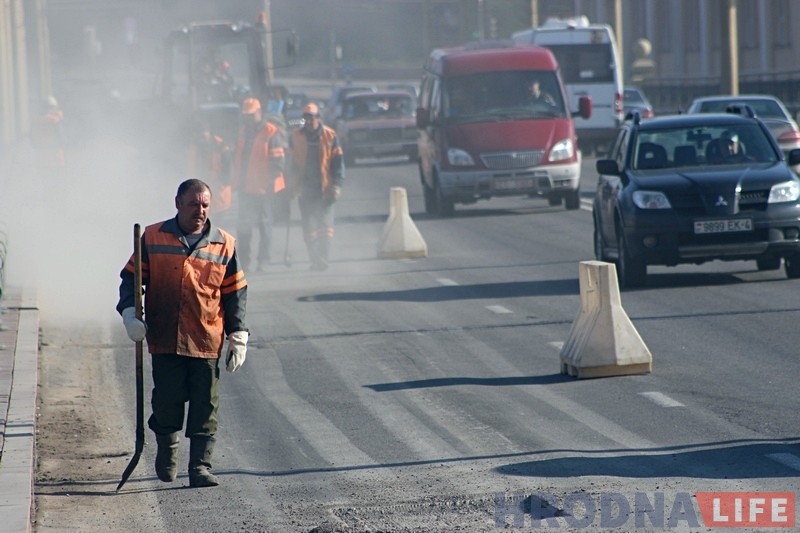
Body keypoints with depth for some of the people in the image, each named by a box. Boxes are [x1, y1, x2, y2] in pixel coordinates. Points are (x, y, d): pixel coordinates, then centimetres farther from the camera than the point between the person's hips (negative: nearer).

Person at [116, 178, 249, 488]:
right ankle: (166, 450, 27)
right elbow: (131, 278, 9)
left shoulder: (224, 244, 6)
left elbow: (236, 293, 10)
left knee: (205, 408, -3)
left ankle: (200, 467, 2)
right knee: (167, 401, 0)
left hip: (207, 342, 0)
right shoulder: (153, 238, 5)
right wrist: (129, 313, -7)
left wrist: (238, 338, 6)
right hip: (164, 340, 0)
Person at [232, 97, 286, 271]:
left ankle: (263, 260, 6)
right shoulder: (243, 132, 13)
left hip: (263, 187, -6)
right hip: (245, 187, 6)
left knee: (264, 224, 1)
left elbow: (278, 161, -11)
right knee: (243, 225, 7)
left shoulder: (271, 133, -9)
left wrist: (271, 181, -16)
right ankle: (243, 259, 14)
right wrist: (237, 181, 14)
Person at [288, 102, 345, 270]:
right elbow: (293, 162, 17)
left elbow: (338, 162, 0)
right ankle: (314, 259, 9)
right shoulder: (296, 136, 7)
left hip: (324, 188, -3)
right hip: (304, 187, 3)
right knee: (308, 224, 4)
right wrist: (294, 184, 14)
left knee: (325, 223, -11)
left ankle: (323, 257, -14)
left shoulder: (330, 136, -1)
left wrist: (336, 185, -8)